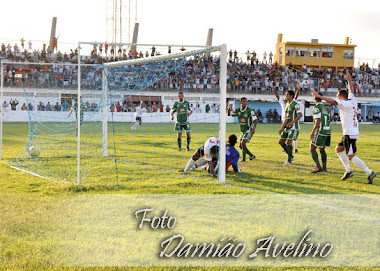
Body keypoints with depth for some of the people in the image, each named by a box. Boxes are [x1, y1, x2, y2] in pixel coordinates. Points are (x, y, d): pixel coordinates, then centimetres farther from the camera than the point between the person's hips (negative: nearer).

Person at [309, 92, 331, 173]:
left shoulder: (317, 107, -10)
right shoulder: (326, 108, 15)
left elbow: (318, 121, -18)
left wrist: (313, 132, -15)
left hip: (320, 131, -8)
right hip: (328, 130, 8)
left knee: (312, 148, -4)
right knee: (322, 149, 19)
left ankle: (318, 167, -14)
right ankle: (324, 167, 18)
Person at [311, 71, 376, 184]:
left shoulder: (345, 103, -13)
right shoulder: (352, 100, 11)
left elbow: (333, 102, -27)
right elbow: (351, 92, 31)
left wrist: (319, 96, -26)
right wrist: (349, 80, 43)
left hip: (350, 134, -10)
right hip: (352, 132, 10)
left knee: (351, 156, -12)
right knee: (338, 149, 19)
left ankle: (370, 173, -16)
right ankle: (348, 170, 17)